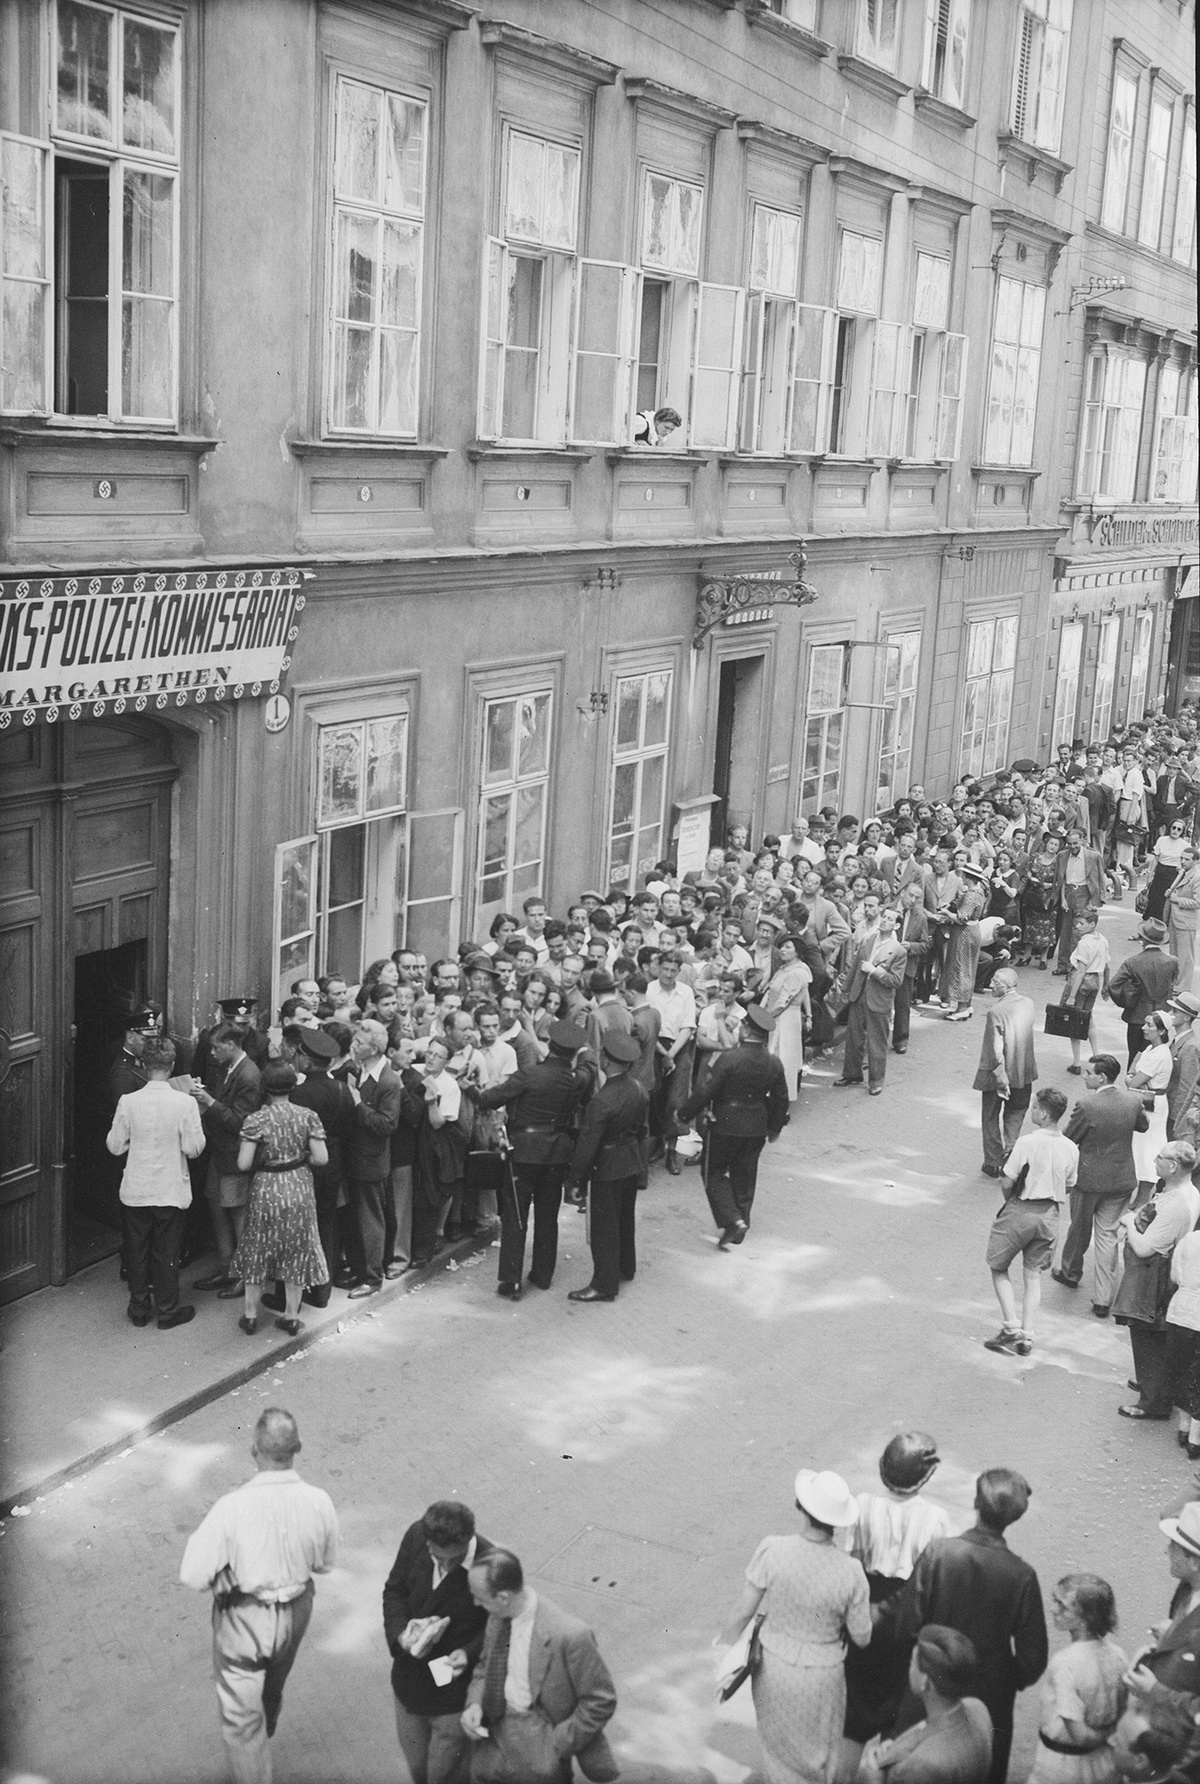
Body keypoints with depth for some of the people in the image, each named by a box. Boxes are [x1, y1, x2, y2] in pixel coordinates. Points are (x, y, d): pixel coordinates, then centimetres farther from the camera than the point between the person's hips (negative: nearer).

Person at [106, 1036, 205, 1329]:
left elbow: (115, 1146, -5)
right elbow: (194, 1149, -12)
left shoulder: (128, 1101, -12)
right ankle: (168, 1310, 23)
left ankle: (139, 1308, 28)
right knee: (167, 1252, 12)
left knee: (137, 1250, 16)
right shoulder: (185, 1103, -17)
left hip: (136, 1191, 1)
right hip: (171, 1191, -1)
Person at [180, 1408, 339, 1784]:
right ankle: (261, 1744, 60)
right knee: (273, 1689, 33)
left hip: (244, 1620, -5)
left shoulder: (231, 1507, -31)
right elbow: (325, 1562, -3)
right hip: (295, 1612, 5)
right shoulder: (319, 1502, -20)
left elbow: (194, 1576, -24)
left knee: (241, 1714, 14)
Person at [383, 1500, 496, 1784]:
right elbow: (394, 1589, 1)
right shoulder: (416, 1537, -16)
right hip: (409, 1683, 4)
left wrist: (470, 1653, -26)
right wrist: (400, 1635, -16)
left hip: (455, 1694, -4)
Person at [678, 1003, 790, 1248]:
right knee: (744, 1177, 18)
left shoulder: (729, 1059, -21)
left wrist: (684, 1115, -5)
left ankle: (733, 1221, -6)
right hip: (756, 1129, 5)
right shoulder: (774, 1063, -4)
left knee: (714, 1173, 10)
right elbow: (781, 1099, 6)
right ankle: (739, 1232, 26)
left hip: (725, 1126, -5)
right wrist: (775, 1128, 22)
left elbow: (706, 1092, -18)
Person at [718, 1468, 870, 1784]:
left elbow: (744, 1611, -15)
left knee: (779, 1747, 29)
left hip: (774, 1666, 1)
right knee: (819, 1752, 28)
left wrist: (726, 1644, 3)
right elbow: (862, 1638, -12)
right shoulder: (850, 1572, -25)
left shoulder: (772, 1551, -26)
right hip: (822, 1676, -1)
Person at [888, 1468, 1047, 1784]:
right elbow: (1033, 1656, -14)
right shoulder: (1021, 1576, -22)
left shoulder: (937, 1553, -23)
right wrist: (1017, 1680, 8)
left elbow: (905, 1627, -17)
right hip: (990, 1694, 0)